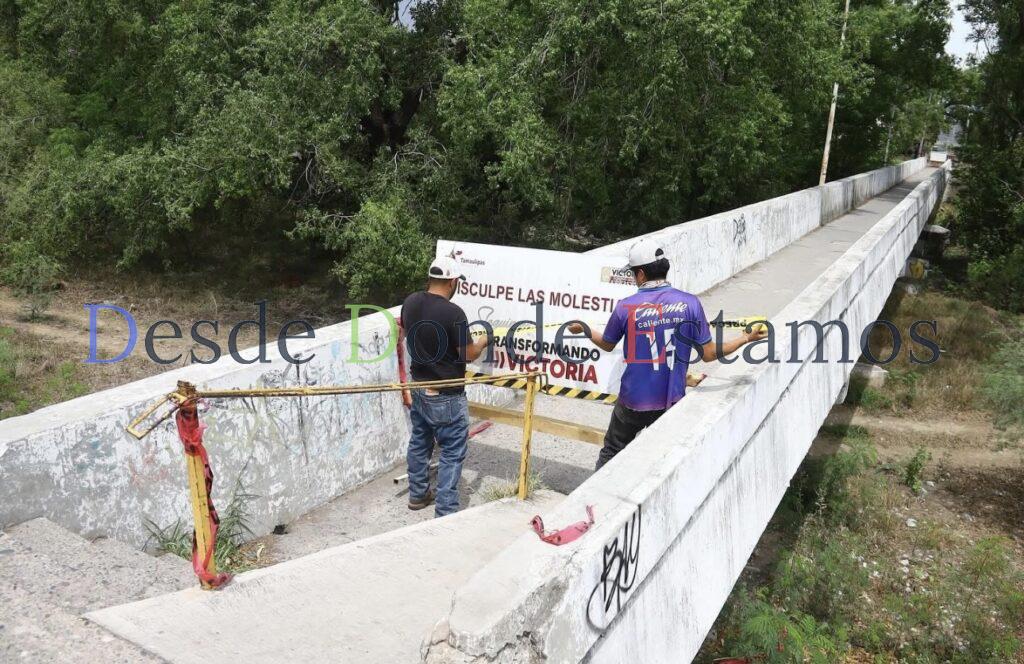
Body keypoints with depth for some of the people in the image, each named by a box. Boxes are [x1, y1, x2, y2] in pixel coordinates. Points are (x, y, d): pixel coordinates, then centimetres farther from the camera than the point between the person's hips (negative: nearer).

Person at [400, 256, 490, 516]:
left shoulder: (410, 302, -3)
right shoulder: (453, 313, -24)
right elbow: (469, 355, -15)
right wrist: (484, 340, 4)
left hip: (419, 388, 8)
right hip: (446, 397, -7)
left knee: (419, 442, 22)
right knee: (452, 453, 4)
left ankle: (417, 494, 38)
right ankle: (445, 512, 8)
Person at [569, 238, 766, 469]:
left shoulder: (625, 307, -10)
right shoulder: (689, 303, -9)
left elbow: (607, 344, 8)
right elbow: (708, 354, -5)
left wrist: (584, 329, 28)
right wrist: (747, 338, 9)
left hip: (633, 401, -1)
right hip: (672, 401, 1)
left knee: (612, 452, 18)